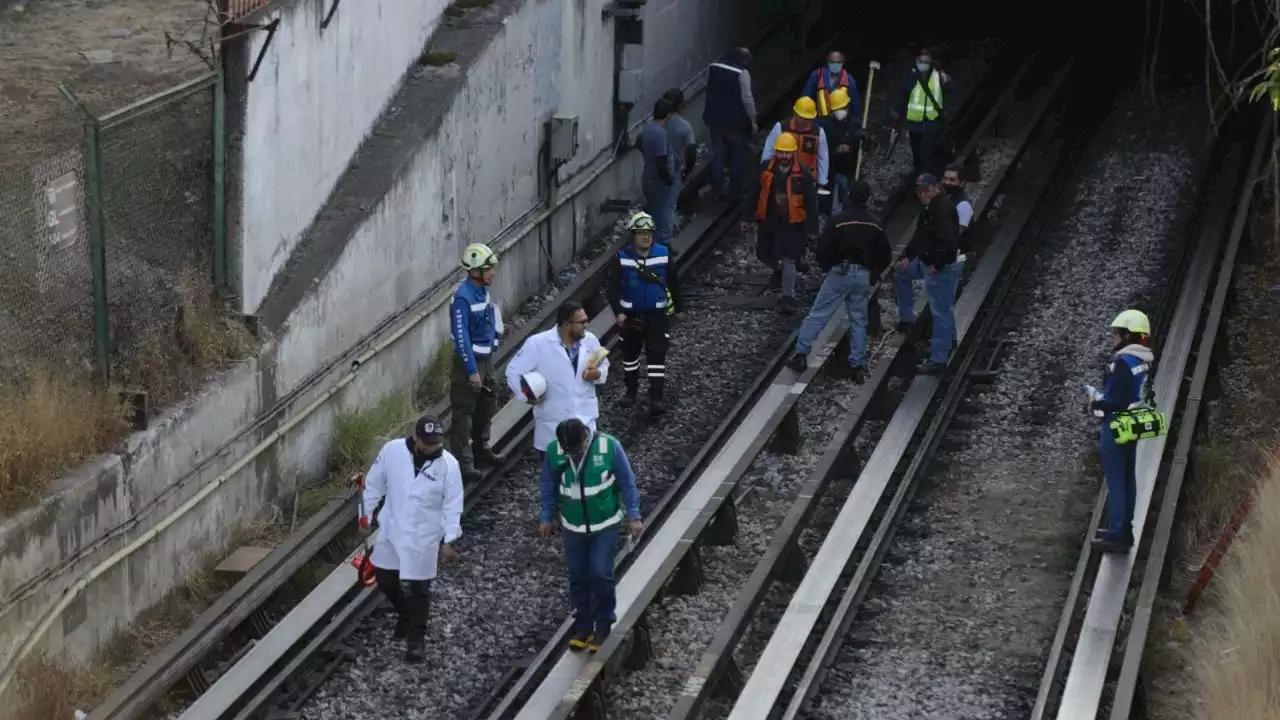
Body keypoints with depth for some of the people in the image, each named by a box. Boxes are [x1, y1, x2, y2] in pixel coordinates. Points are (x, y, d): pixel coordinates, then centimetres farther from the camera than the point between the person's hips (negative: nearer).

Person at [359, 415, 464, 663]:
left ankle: (416, 638, 20)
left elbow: (453, 505, -11)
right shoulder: (391, 451, -14)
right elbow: (374, 484, 1)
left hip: (424, 537, -3)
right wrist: (365, 514, 5)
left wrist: (449, 540, -13)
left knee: (418, 589, 4)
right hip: (391, 530, 3)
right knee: (385, 580, 16)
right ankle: (405, 614, 44)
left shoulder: (448, 464, -17)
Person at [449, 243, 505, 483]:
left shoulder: (482, 290, 3)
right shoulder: (463, 297, -23)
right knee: (464, 413, -3)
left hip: (485, 357, 9)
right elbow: (461, 337, -24)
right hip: (469, 361, -9)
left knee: (486, 408, 22)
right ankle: (463, 463, 2)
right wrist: (472, 370, -24)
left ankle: (481, 450, 38)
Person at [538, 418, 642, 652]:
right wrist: (547, 518, 4)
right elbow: (549, 486, 1)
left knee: (600, 575, -4)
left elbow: (627, 482, -10)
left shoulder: (609, 446, -21)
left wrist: (634, 516, -8)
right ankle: (583, 624, 26)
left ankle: (603, 626, 11)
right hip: (572, 526, 3)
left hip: (605, 524, -2)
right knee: (578, 576, 10)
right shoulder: (553, 450, -15)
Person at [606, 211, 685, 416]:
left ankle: (656, 398, -9)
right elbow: (613, 287, -11)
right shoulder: (622, 258, -12)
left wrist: (678, 308, 13)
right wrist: (618, 312, -23)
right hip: (630, 315, 1)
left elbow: (674, 282, 5)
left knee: (657, 355, -10)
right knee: (630, 355, 16)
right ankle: (631, 390, 36)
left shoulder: (664, 254, -8)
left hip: (657, 314, -1)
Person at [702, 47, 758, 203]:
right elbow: (747, 99, -17)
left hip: (716, 119, 5)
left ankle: (716, 192, 16)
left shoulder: (713, 68, 3)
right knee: (737, 157, 8)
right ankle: (735, 193, 12)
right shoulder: (742, 73, -16)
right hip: (736, 121, -5)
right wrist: (753, 121, -8)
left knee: (717, 156, 13)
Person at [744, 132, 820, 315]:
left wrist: (812, 228, -6)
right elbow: (753, 194, 1)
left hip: (792, 224, -3)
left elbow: (811, 203, -7)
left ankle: (788, 297, 5)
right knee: (763, 254, 16)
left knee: (788, 259, -5)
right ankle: (779, 270, 50)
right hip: (768, 221, 4)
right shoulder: (765, 168, -7)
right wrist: (747, 217, 3)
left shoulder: (802, 173, -13)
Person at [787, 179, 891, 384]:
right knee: (858, 321, 10)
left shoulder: (838, 219, -11)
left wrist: (826, 267, 7)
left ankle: (801, 355, -1)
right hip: (863, 276, 3)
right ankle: (857, 366, 8)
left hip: (840, 272, -3)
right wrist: (872, 275, 20)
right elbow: (885, 255, 8)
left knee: (817, 315, 3)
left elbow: (823, 248, -12)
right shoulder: (875, 224, 3)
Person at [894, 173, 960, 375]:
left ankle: (939, 360, -3)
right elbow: (920, 235, 19)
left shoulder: (943, 209, -23)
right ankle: (907, 319, 37)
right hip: (924, 261, 11)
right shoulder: (928, 207, 11)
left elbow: (948, 240, -31)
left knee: (940, 312, -6)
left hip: (940, 267, -11)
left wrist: (936, 265, -26)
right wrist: (907, 257, 12)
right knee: (900, 273, 29)